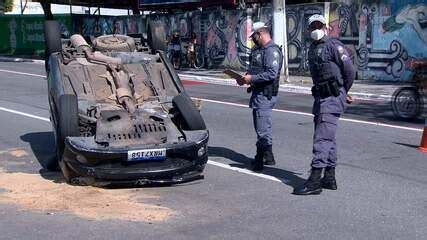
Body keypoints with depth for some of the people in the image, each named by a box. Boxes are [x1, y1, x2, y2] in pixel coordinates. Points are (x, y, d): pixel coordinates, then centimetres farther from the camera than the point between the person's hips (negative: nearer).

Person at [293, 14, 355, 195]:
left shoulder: (334, 45, -8)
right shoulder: (312, 49, 18)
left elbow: (349, 70, -10)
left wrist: (343, 92, 3)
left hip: (332, 98, -9)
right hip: (321, 97, 9)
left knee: (322, 137, -13)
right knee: (327, 138, 13)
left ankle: (315, 181, -15)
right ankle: (329, 178, 21)